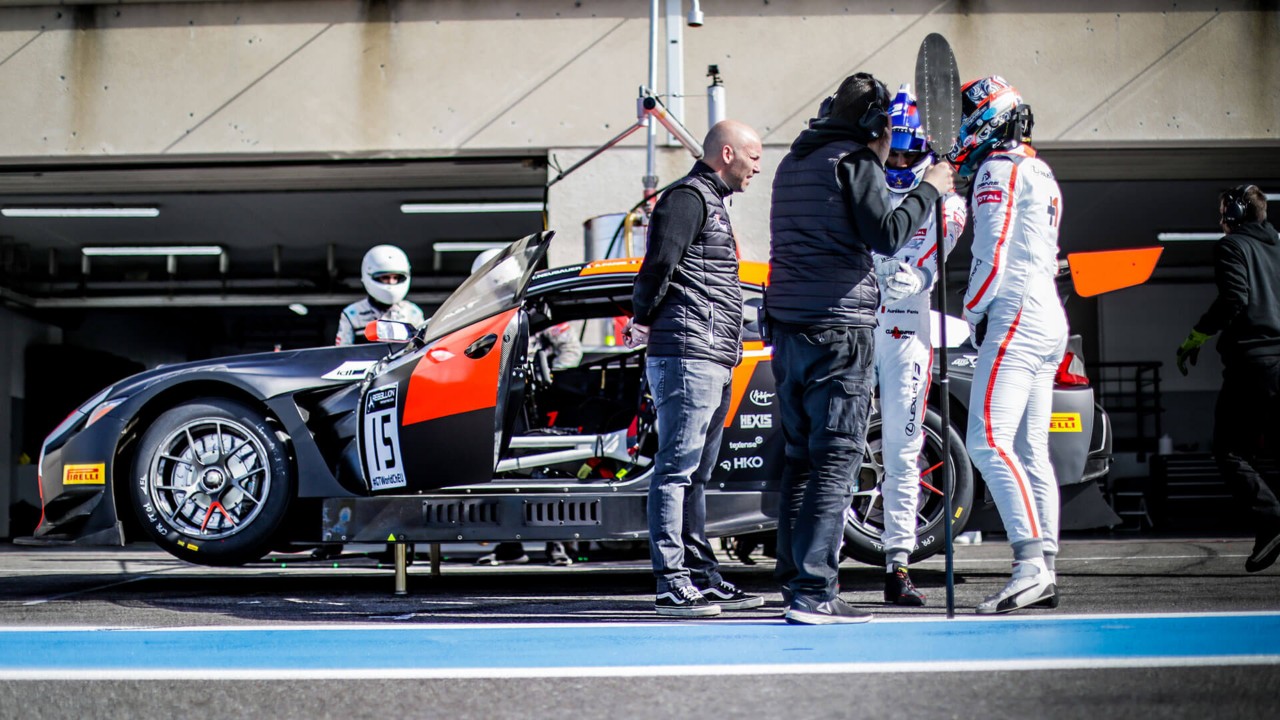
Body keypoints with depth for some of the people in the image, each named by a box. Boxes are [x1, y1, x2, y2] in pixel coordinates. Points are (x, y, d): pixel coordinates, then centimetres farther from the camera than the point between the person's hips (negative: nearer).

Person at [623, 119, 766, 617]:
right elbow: (659, 261, -18)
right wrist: (644, 319, -5)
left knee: (695, 475, 13)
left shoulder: (712, 203, 25)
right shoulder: (688, 197, -8)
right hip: (688, 356, -10)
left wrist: (646, 322, 11)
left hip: (714, 362, 10)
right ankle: (672, 584, -11)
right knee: (676, 469, -10)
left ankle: (703, 579, 18)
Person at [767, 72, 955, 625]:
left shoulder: (793, 162, 19)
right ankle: (814, 593, -13)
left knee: (802, 457, 12)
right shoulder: (855, 162, -6)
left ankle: (794, 578, 14)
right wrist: (928, 190, -4)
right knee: (836, 460, -8)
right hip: (838, 330, -8)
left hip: (789, 329, 8)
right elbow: (887, 236, -15)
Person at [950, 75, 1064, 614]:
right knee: (1030, 451, 9)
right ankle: (1044, 573, 9)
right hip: (1049, 319, 10)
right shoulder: (1039, 171, 22)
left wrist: (972, 312, -3)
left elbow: (993, 252, -15)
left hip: (1015, 316, -10)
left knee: (988, 441, -16)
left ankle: (1030, 563, -24)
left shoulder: (999, 168, -8)